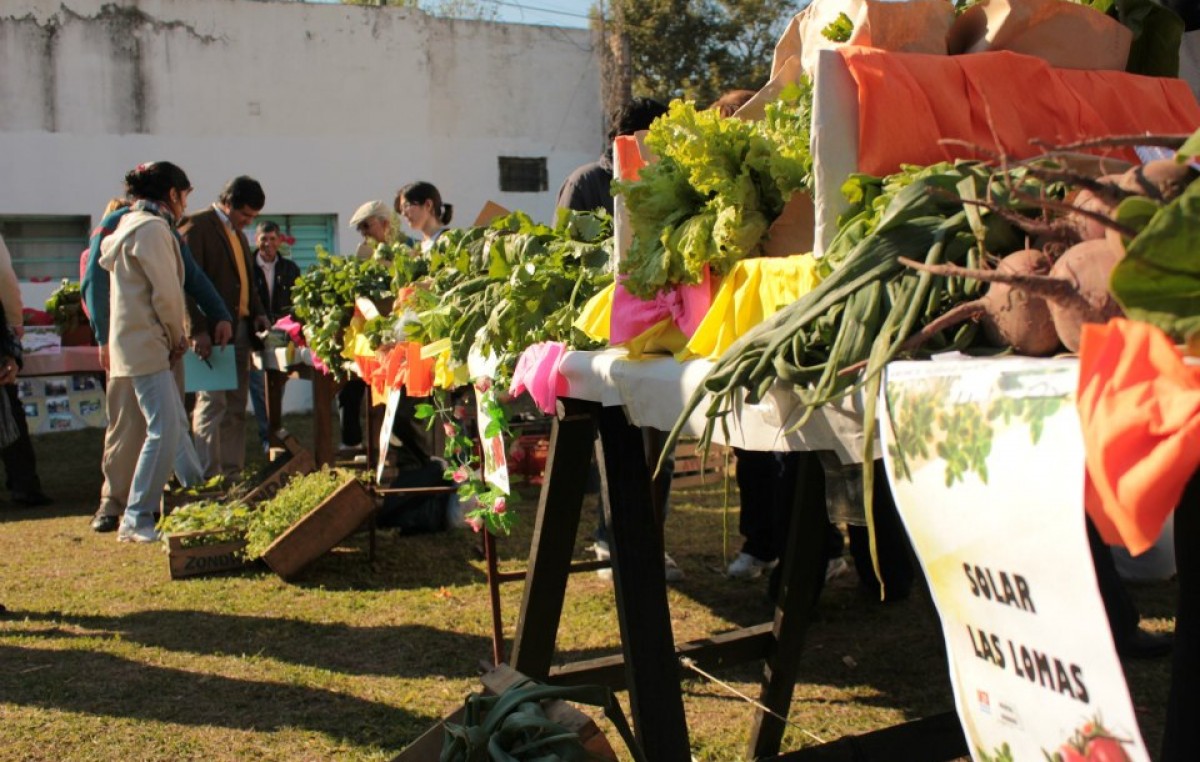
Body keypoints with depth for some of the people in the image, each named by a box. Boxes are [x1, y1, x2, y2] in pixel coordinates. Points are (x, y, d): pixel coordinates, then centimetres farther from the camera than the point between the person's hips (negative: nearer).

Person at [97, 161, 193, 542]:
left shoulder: (130, 224, 18)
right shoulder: (152, 228, -13)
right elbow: (166, 294, -18)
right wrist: (179, 338, -2)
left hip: (140, 343, 11)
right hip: (147, 344, -11)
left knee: (174, 426, 13)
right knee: (163, 432, -11)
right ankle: (136, 520, -9)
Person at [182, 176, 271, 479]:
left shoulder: (238, 234, 20)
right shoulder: (197, 226, -6)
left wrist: (258, 312, 11)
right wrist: (197, 329, -20)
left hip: (241, 327, 8)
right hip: (211, 330, -8)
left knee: (236, 405, 8)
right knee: (212, 403, -7)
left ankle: (232, 472, 13)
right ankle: (209, 476, -4)